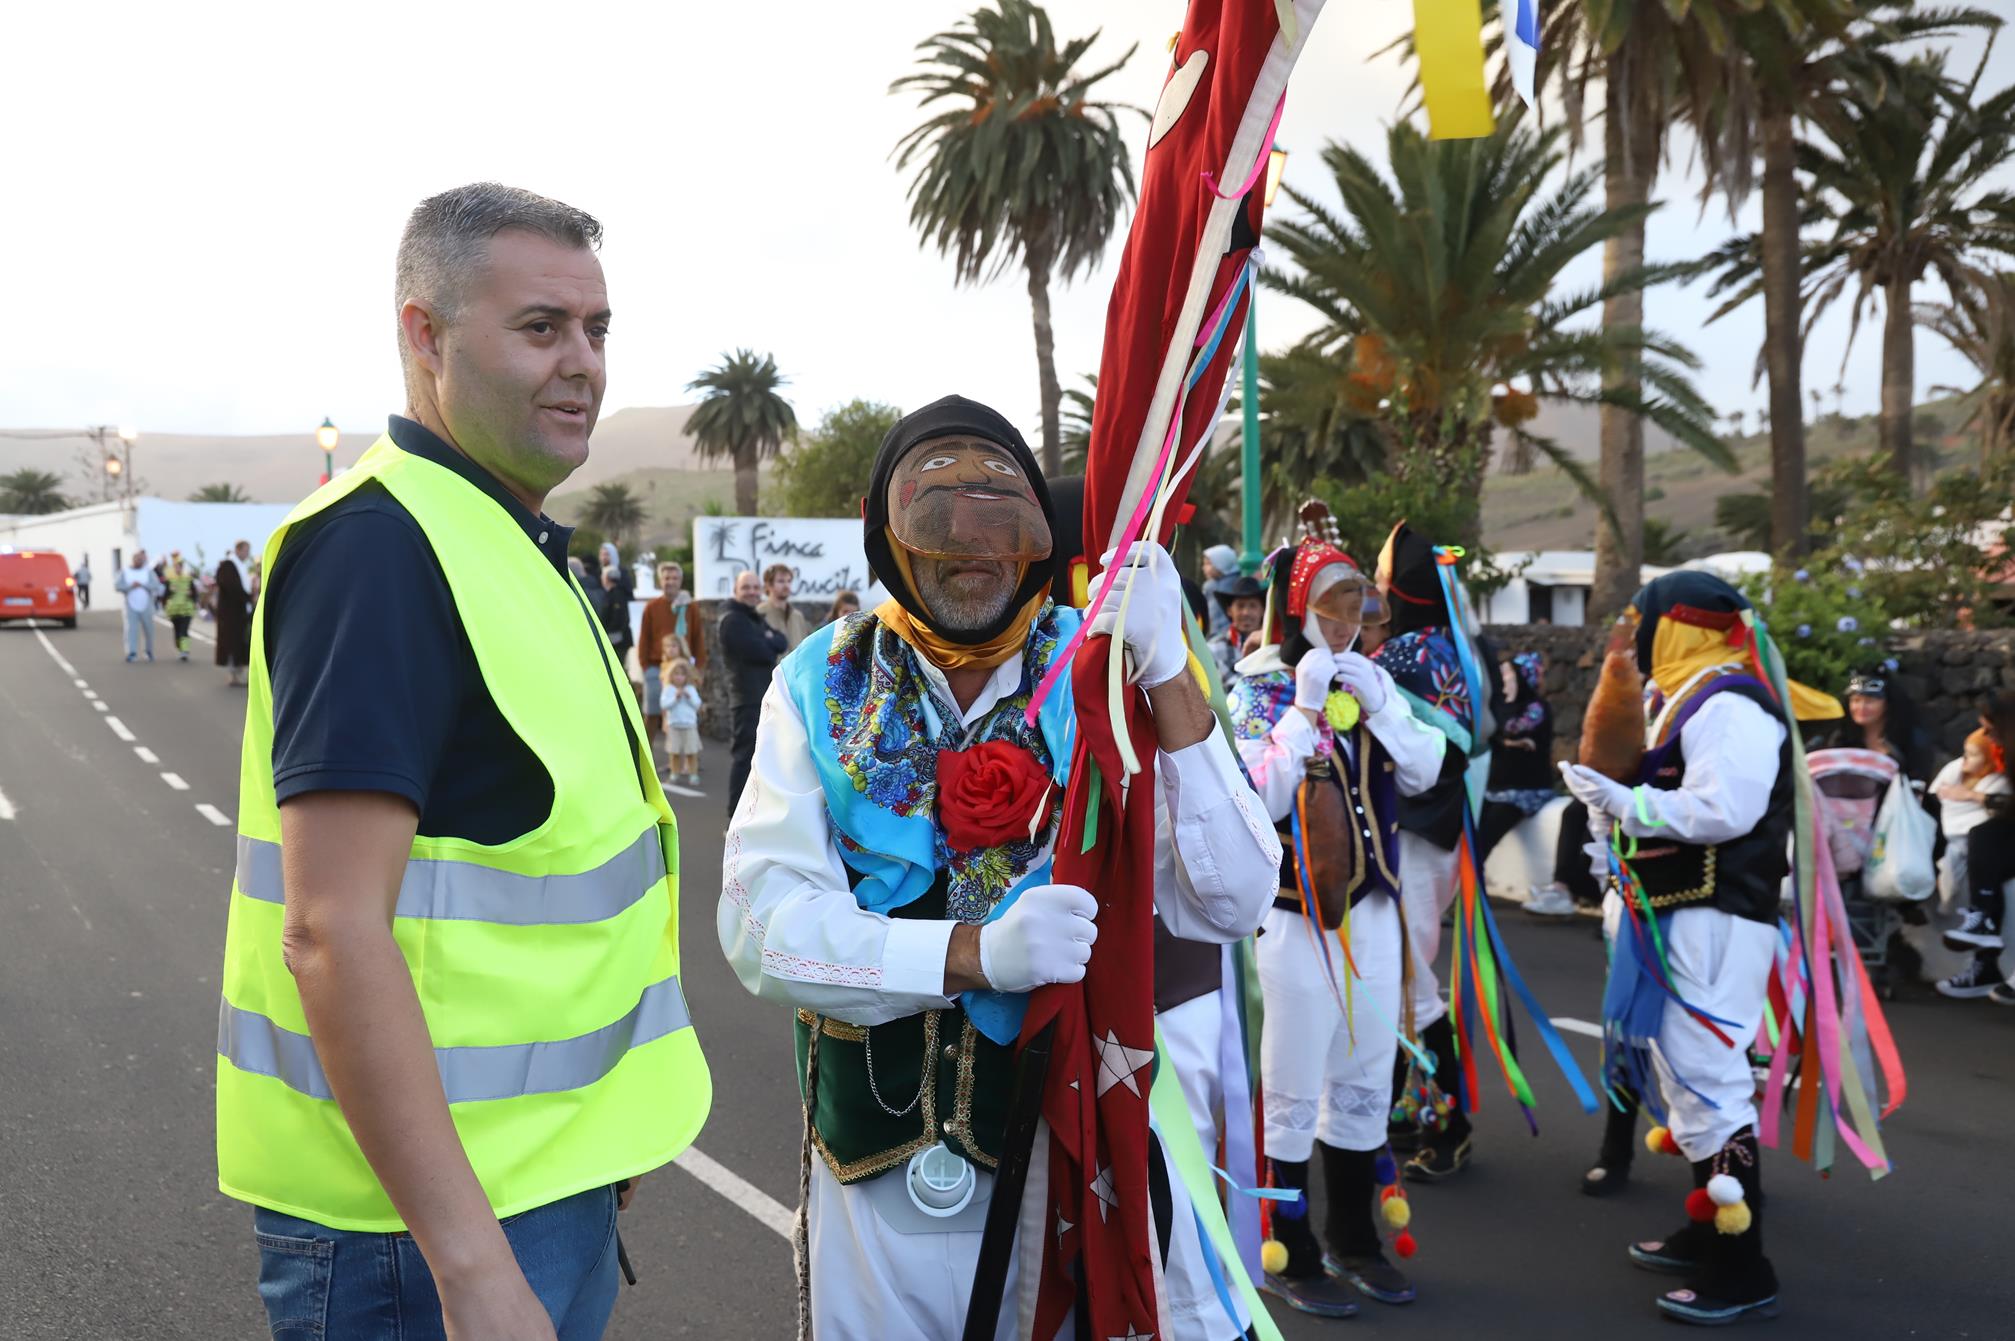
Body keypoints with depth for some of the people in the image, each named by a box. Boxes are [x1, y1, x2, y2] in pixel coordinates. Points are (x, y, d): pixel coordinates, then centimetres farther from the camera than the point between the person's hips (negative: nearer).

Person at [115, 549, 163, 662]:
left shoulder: (148, 571, 3)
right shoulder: (124, 571, 4)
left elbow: (156, 586, -7)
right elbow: (117, 586, -3)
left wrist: (141, 585, -15)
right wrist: (130, 586, -15)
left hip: (146, 605, 1)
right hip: (131, 605, 0)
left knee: (148, 629, 8)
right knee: (131, 628, -11)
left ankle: (149, 651, 26)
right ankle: (132, 653, -15)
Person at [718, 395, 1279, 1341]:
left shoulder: (1103, 672, -6)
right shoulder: (823, 685, -4)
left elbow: (1229, 906, -15)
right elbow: (760, 922, -14)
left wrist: (1171, 679, -26)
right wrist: (974, 952, -27)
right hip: (884, 1154, 1)